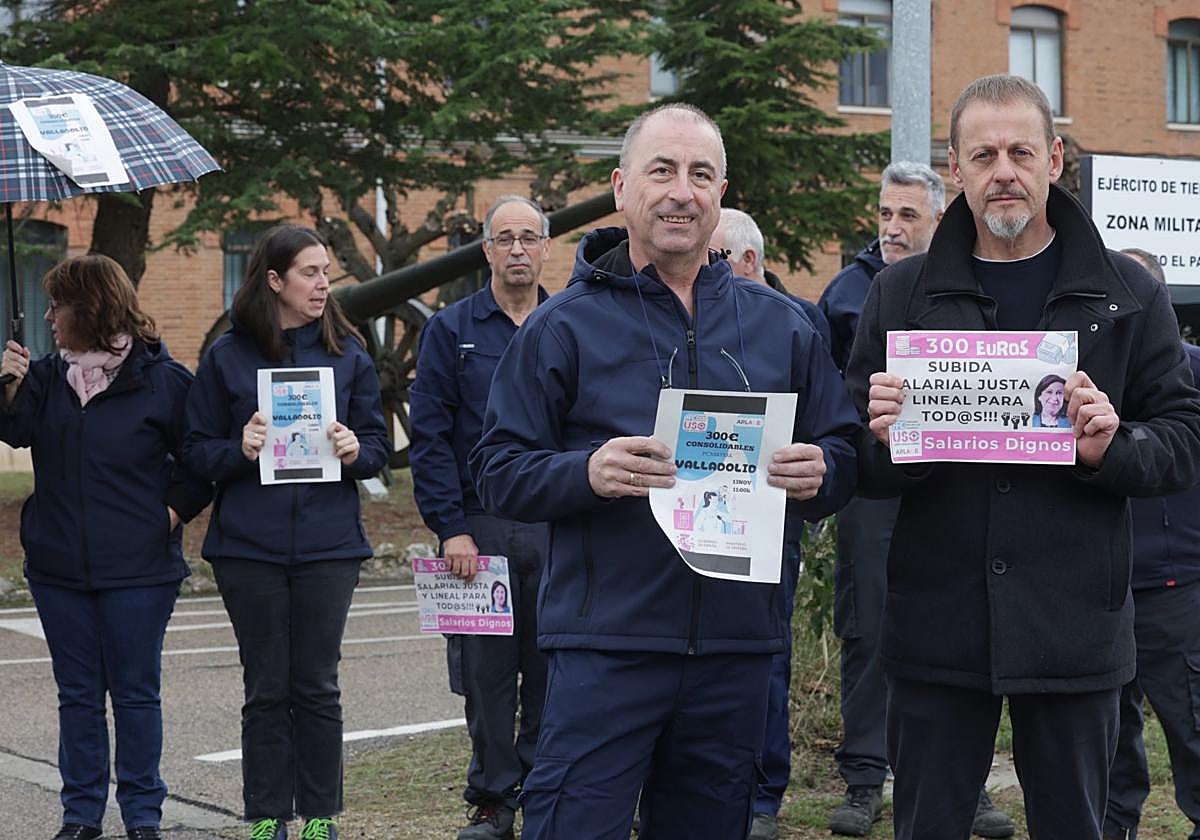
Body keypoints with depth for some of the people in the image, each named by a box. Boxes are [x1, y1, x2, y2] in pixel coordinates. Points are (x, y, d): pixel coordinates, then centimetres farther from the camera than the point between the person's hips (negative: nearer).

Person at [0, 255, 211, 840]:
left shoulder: (162, 379, -6)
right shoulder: (49, 375, 8)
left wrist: (173, 511, -9)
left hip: (137, 571, -4)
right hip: (59, 567, 5)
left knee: (136, 694, 3)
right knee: (77, 695, 11)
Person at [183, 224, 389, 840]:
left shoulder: (347, 353, 6)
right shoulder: (226, 357, 2)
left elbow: (379, 444, 9)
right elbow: (197, 450, 3)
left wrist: (355, 450, -13)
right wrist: (239, 450, -16)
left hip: (328, 544, 1)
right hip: (249, 546, -1)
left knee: (317, 687, 6)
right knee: (266, 690, 5)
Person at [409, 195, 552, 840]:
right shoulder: (451, 330, 4)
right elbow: (429, 437, -2)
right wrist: (451, 527, -10)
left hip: (558, 530, 1)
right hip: (481, 529, -1)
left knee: (551, 670, 4)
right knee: (486, 671, 2)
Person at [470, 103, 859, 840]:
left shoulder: (780, 325, 11)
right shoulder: (565, 324, 2)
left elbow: (846, 458, 12)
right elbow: (499, 473, -1)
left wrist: (818, 474, -11)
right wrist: (587, 472, -20)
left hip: (737, 646, 3)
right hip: (605, 644, -3)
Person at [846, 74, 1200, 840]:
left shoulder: (1128, 295, 5)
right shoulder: (902, 294, 7)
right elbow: (858, 465, 7)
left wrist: (1112, 450, -16)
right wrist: (885, 442, -15)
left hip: (1074, 625, 0)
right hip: (938, 625, 1)